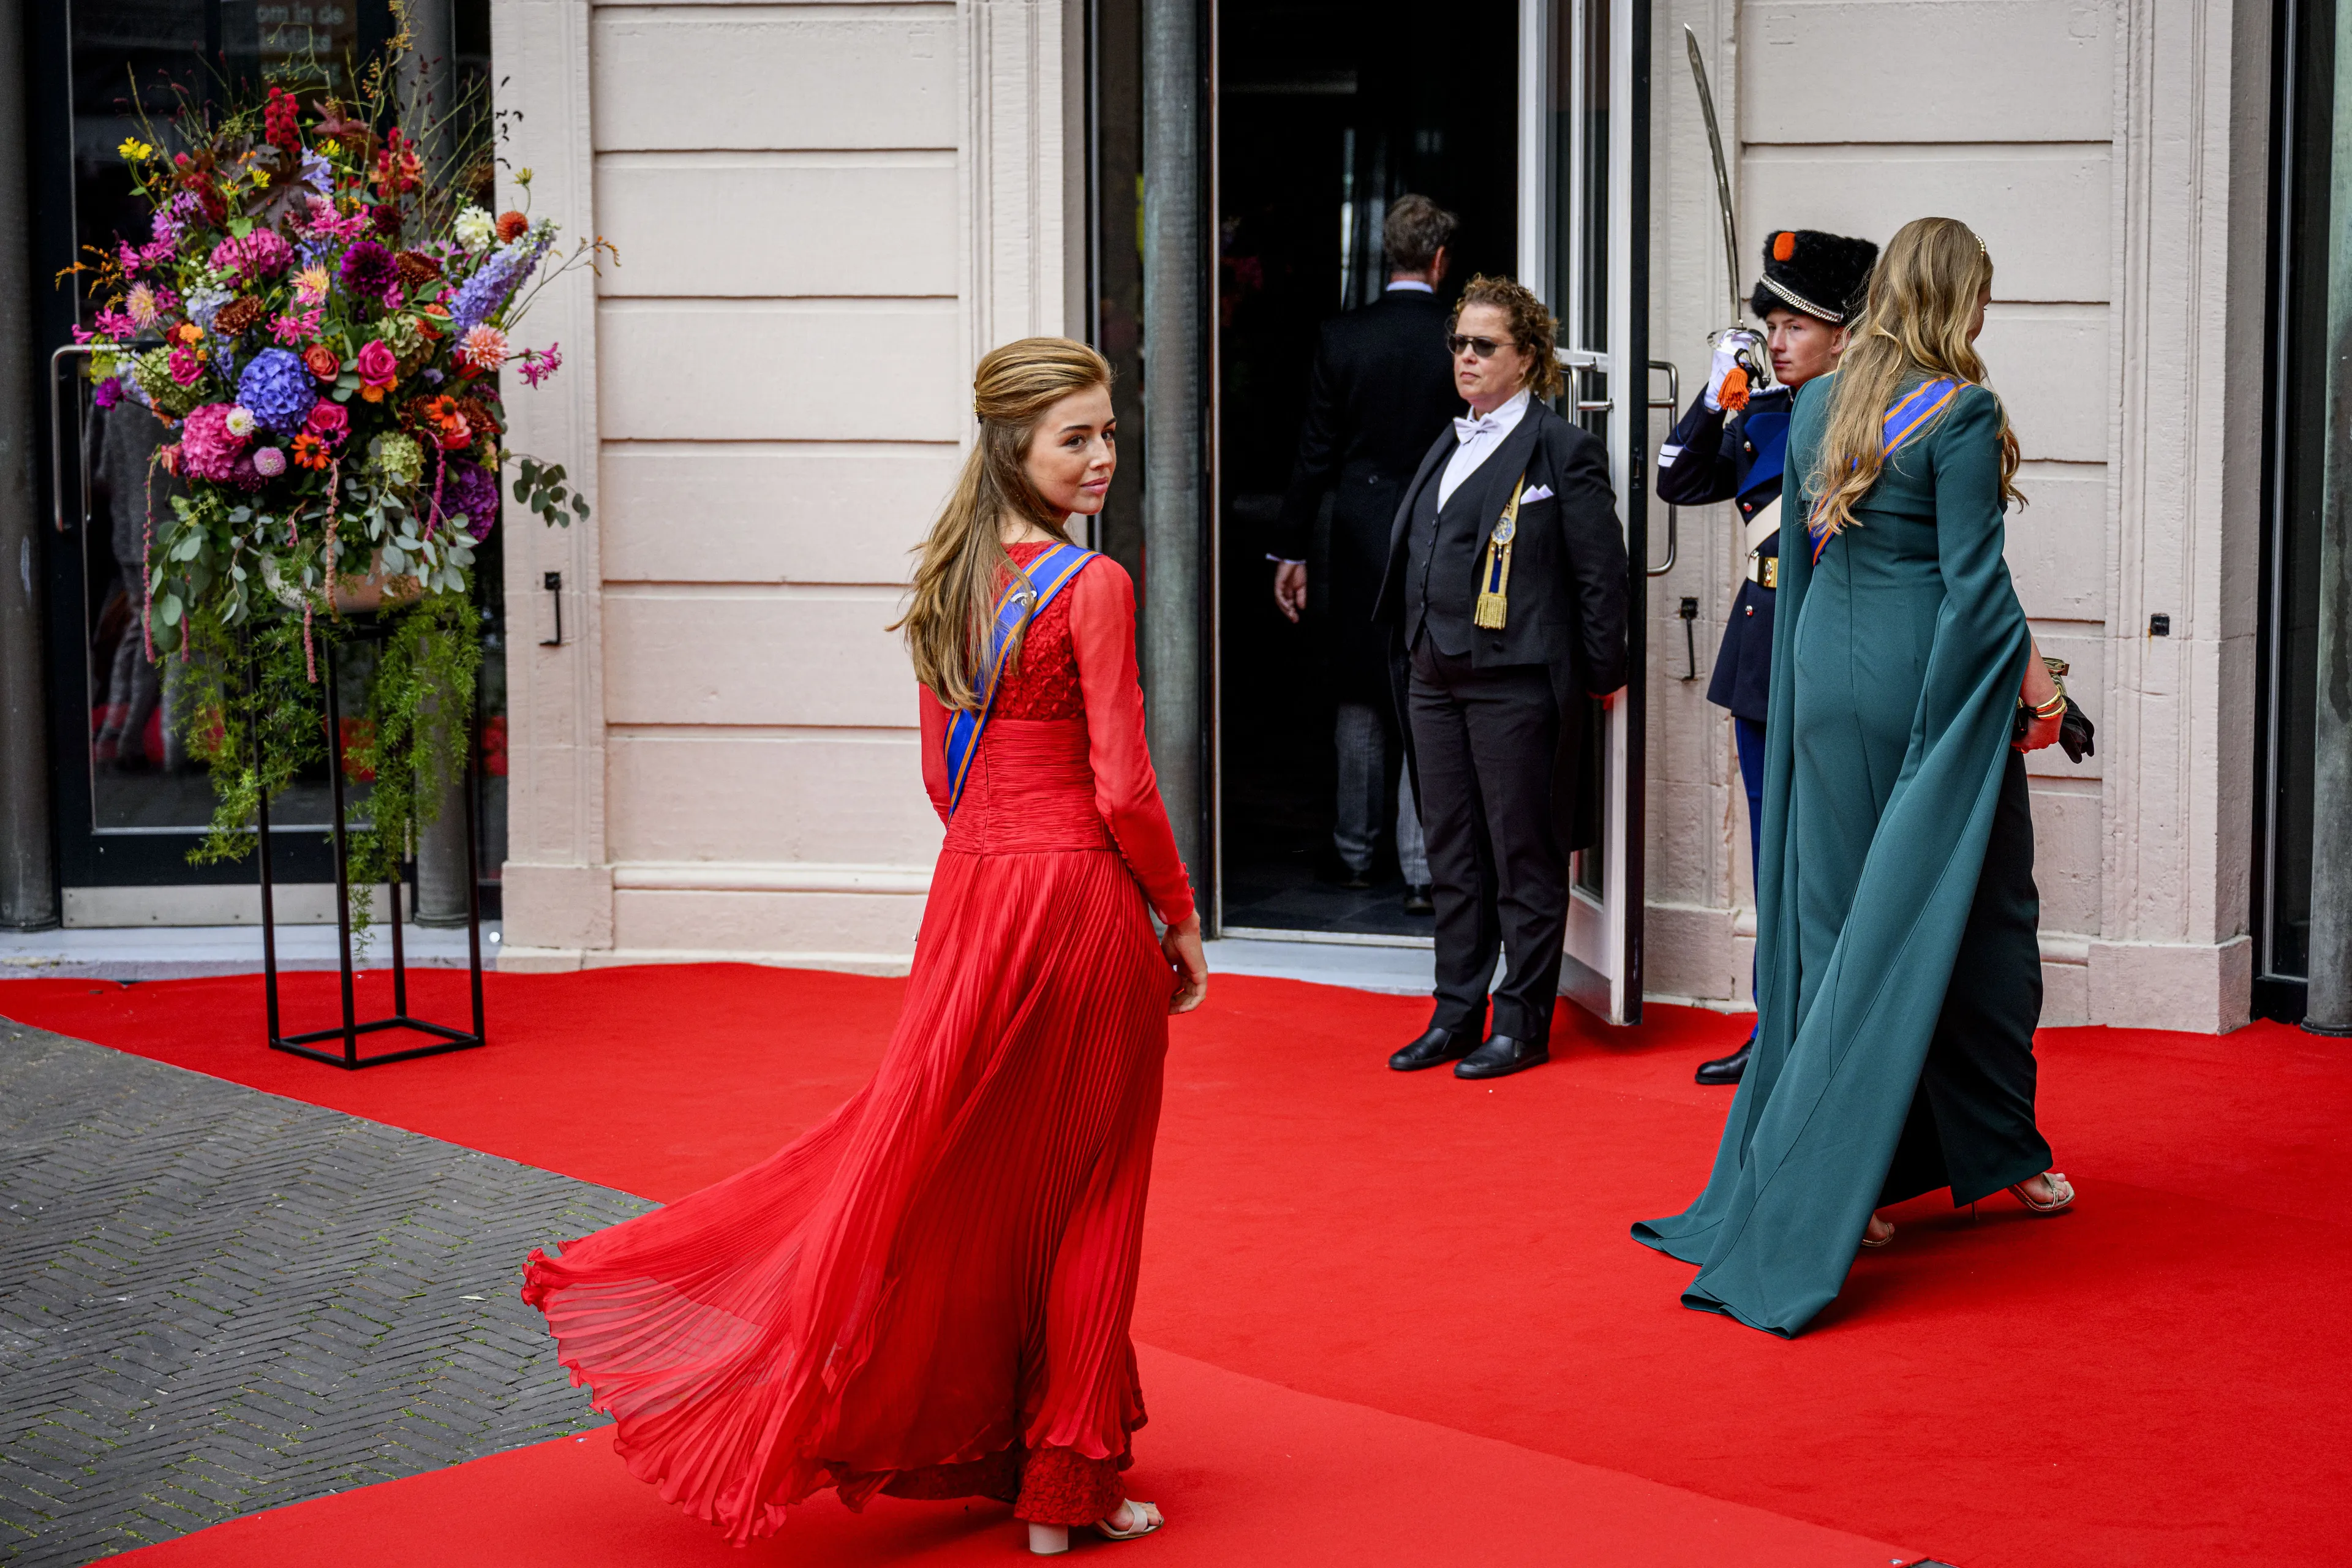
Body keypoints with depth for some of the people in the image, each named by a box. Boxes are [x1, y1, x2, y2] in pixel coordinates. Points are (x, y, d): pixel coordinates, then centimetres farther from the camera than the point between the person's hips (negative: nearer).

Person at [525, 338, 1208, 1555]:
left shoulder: (950, 584, 8)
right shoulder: (1091, 586, -15)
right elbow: (1122, 787, -16)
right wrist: (1181, 918, -5)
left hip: (972, 893, 7)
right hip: (1082, 902, -6)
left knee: (937, 1159, 16)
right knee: (1083, 1195, 4)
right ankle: (1065, 1490, 12)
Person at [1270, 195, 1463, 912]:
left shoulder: (1342, 337, -4)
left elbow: (1315, 453, -1)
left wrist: (1290, 550, 5)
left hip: (1360, 538, 2)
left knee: (1360, 700, 14)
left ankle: (1355, 852, 25)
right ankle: (1421, 870, 0)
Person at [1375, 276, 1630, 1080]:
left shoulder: (1563, 449, -6)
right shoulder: (1448, 448, 16)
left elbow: (1601, 573, -6)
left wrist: (1599, 675, -6)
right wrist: (1413, 656, 14)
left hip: (1516, 681, -7)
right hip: (1435, 678, 7)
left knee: (1524, 857, 1)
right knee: (1453, 857, 12)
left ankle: (1522, 1024, 8)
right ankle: (1456, 1013, 21)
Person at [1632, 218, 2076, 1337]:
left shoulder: (1818, 406, 7)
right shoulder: (1962, 415, -12)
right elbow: (1974, 580, -14)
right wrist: (2031, 679, -4)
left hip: (1825, 675, 6)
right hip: (1931, 682, -6)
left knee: (1834, 922, 8)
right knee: (1969, 911, 8)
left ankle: (1837, 1187, 10)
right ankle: (1997, 1151, 20)